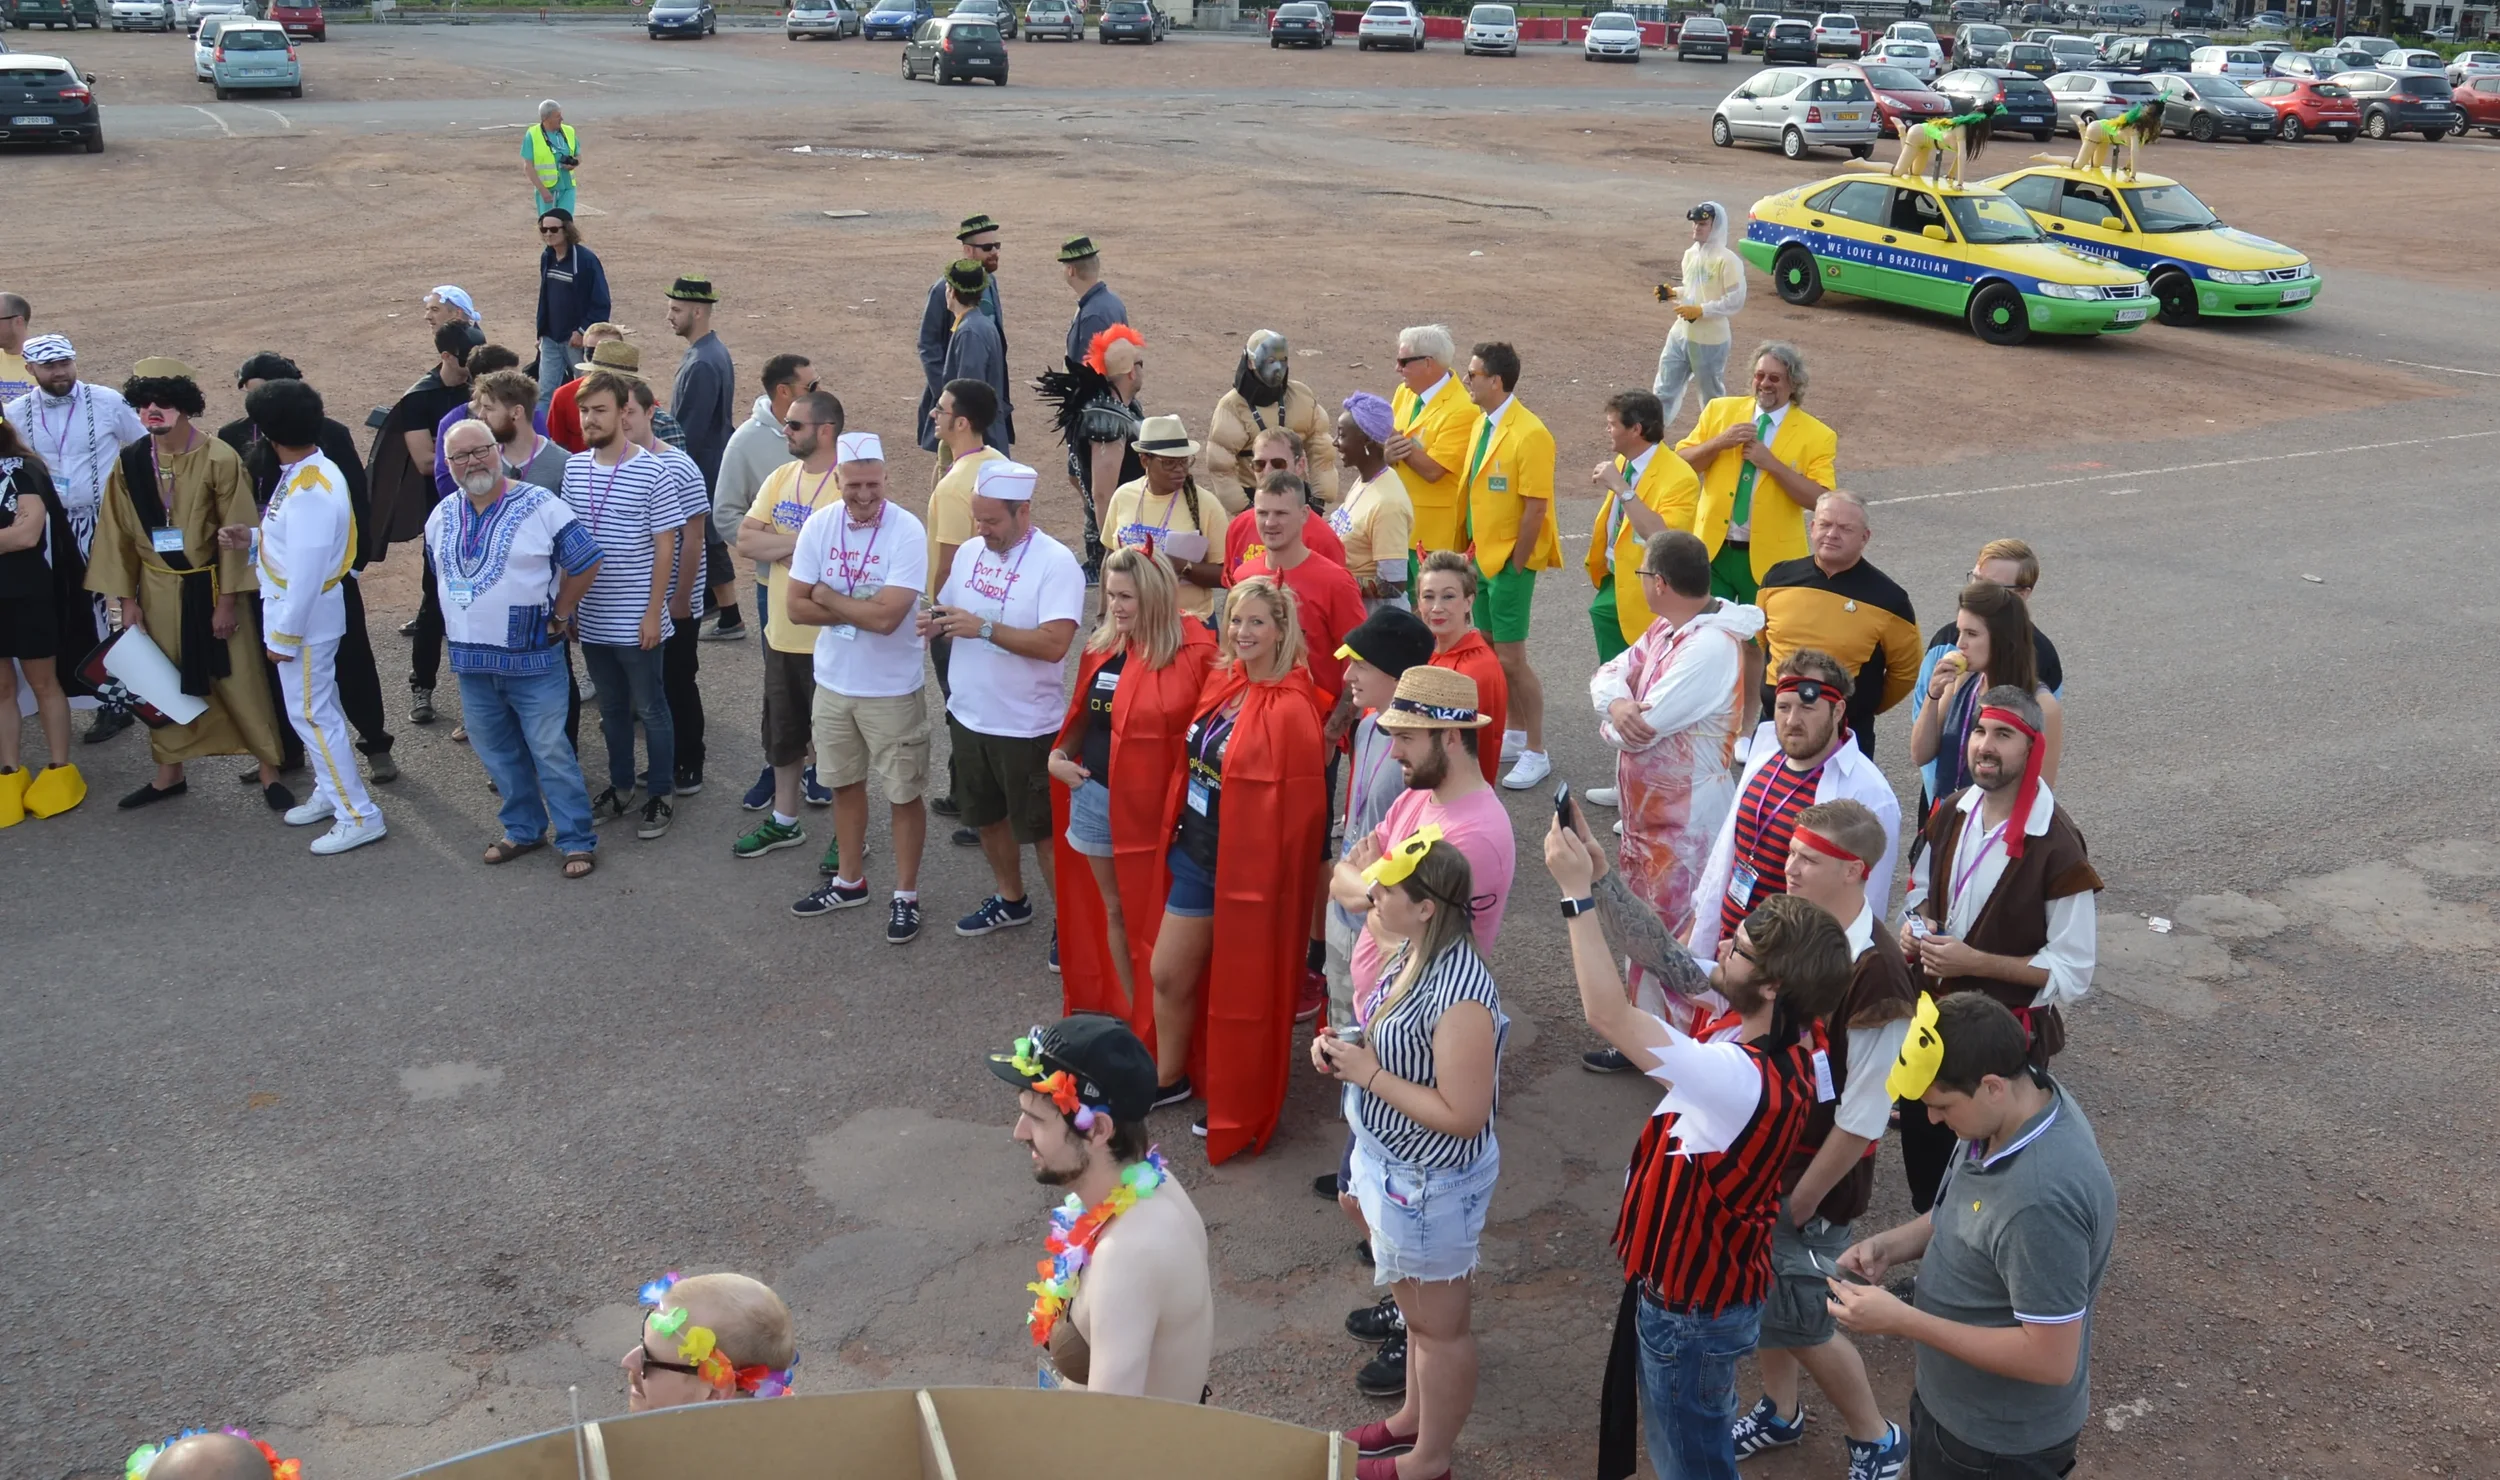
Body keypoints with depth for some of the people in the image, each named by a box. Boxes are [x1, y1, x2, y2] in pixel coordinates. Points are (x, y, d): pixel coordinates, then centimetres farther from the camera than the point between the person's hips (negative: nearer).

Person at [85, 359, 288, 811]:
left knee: (240, 680, 3)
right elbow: (118, 535, 4)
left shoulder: (219, 459, -14)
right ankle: (169, 773, 29)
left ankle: (269, 772, 13)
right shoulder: (129, 464, -3)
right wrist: (127, 600, 2)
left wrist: (227, 601, -11)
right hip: (158, 591, 4)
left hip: (209, 586, -4)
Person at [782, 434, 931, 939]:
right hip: (833, 683, 5)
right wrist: (860, 608, -16)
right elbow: (797, 607, -4)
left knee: (904, 795, 6)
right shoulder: (819, 525, -5)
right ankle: (849, 881, 37)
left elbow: (886, 617, -26)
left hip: (893, 689, -5)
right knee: (845, 784, 19)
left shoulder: (908, 531, -20)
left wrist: (828, 596, -12)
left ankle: (905, 896, 20)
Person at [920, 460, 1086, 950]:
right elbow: (948, 612, 14)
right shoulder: (969, 551, 3)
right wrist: (933, 623, -10)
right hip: (968, 715, 7)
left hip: (1027, 726, -7)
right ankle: (1010, 899, 41)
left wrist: (984, 627, -31)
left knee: (1042, 828, 5)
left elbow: (1054, 643, -27)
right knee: (987, 816, 21)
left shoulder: (1056, 563, -18)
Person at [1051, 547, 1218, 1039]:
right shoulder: (1101, 647, 2)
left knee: (1156, 920, 6)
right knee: (1114, 912, 16)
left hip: (1159, 806, -5)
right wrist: (1059, 754, -2)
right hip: (1097, 797, 5)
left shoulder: (1196, 651, -14)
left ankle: (1155, 1027, 21)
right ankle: (1130, 1016, 31)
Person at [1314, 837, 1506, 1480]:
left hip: (1431, 1183, -9)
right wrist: (1344, 1047, -7)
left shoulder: (1460, 998, -33)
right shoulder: (1413, 952, -5)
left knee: (1438, 1324, 14)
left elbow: (1463, 1116, -29)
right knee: (1415, 1305, 28)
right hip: (1393, 1162, 9)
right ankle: (1414, 1418, 49)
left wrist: (1368, 1074, -25)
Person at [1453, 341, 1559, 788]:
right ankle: (1516, 735, 31)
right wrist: (1475, 549, 9)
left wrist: (1514, 566, -16)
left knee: (1510, 659, -4)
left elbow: (1536, 508, -20)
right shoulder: (1482, 423, 7)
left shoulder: (1529, 435, -20)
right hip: (1483, 555, 9)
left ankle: (1536, 754, 8)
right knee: (1488, 649, 15)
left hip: (1511, 559, -9)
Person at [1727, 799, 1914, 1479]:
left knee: (1801, 1321, 7)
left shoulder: (1874, 973, -27)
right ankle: (1778, 1414, 44)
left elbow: (1862, 1117, -22)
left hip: (1814, 1175, -6)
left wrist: (1801, 1202, -15)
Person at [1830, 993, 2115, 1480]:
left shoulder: (2042, 1198, -37)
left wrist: (1901, 1321, -28)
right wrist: (1894, 1243, -8)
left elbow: (2051, 1359, -31)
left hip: (2000, 1441, -8)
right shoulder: (2011, 1106, -10)